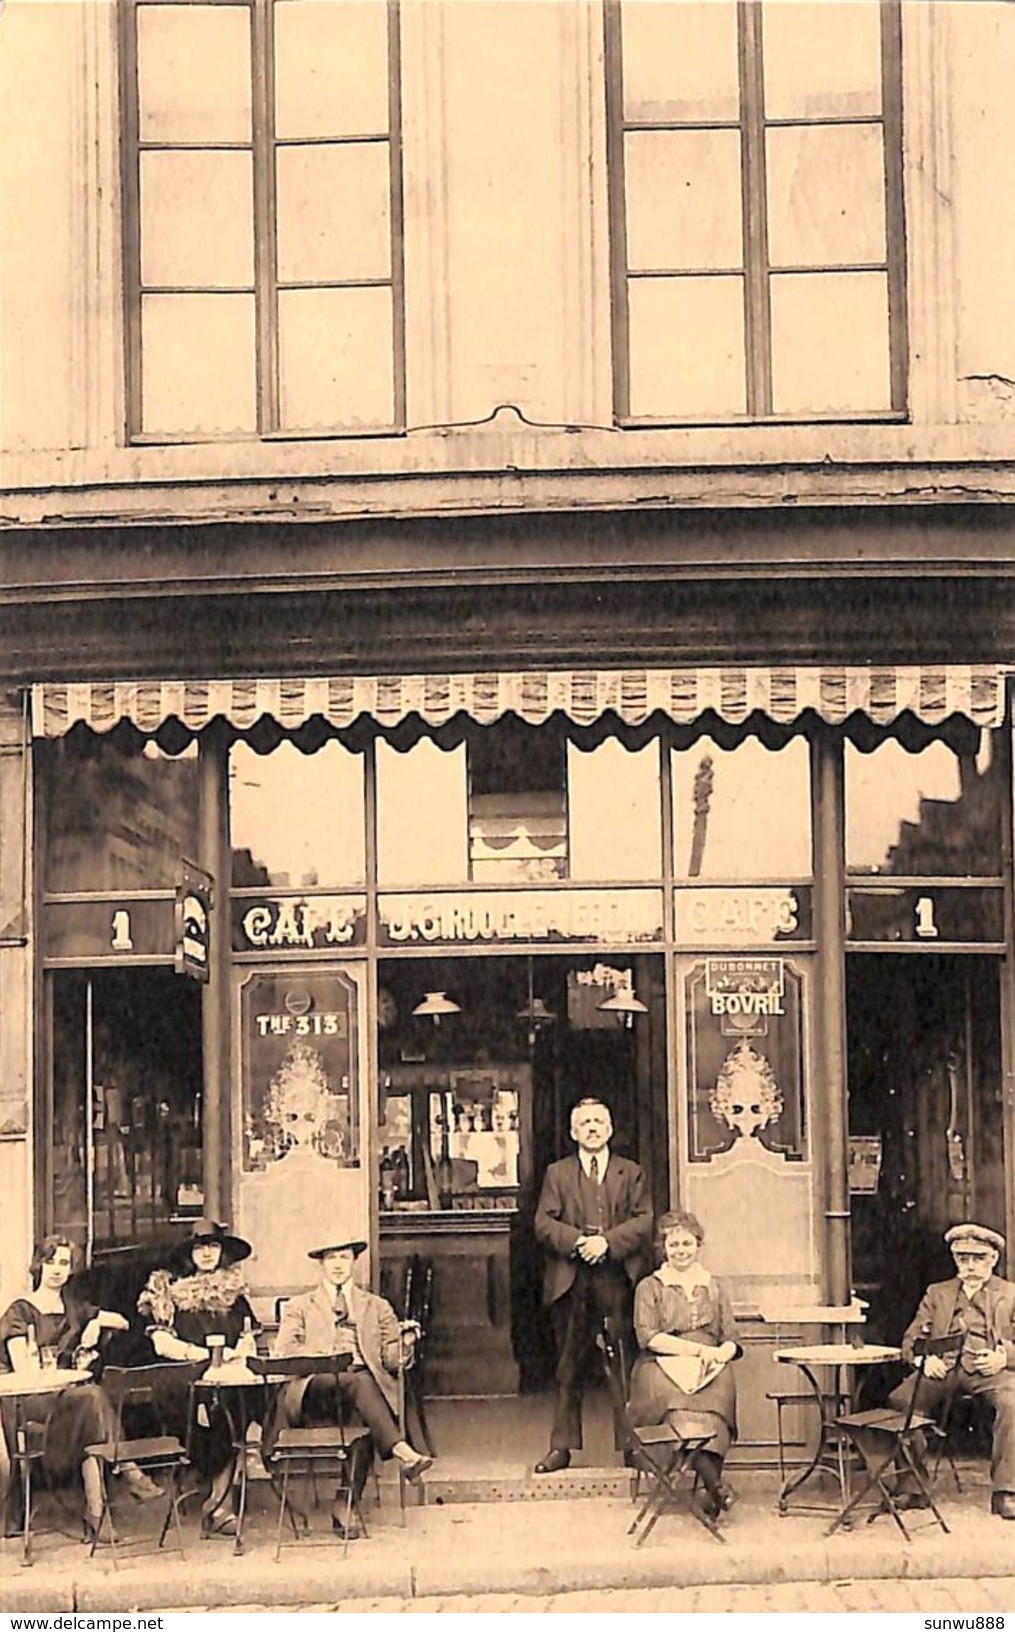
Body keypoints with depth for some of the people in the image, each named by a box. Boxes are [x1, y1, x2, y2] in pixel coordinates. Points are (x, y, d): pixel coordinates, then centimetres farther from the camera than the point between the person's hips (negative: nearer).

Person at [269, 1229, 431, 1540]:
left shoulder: (377, 1307, 27)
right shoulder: (299, 1307, 23)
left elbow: (391, 1360, 17)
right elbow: (283, 1352, 6)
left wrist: (405, 1345, -5)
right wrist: (318, 1358, -12)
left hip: (365, 1382, 1)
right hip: (316, 1386, -1)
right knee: (359, 1383, -36)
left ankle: (345, 1507, -34)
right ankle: (402, 1452, -46)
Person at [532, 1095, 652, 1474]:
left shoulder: (631, 1173, 13)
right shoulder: (557, 1173, 13)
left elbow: (644, 1221, 2)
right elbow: (543, 1223, 3)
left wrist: (608, 1241, -13)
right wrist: (577, 1241, -14)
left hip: (618, 1279, 0)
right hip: (571, 1281, 0)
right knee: (569, 1367, 3)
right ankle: (562, 1446, 6)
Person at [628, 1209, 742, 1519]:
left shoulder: (715, 1288, 24)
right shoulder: (650, 1287, 16)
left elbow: (731, 1341, 16)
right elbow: (647, 1337, 1)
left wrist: (719, 1354, -9)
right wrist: (697, 1348, -10)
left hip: (709, 1370, 1)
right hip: (663, 1367, -1)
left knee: (721, 1388, -34)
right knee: (677, 1394, -36)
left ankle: (711, 1487, -44)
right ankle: (714, 1482, -46)